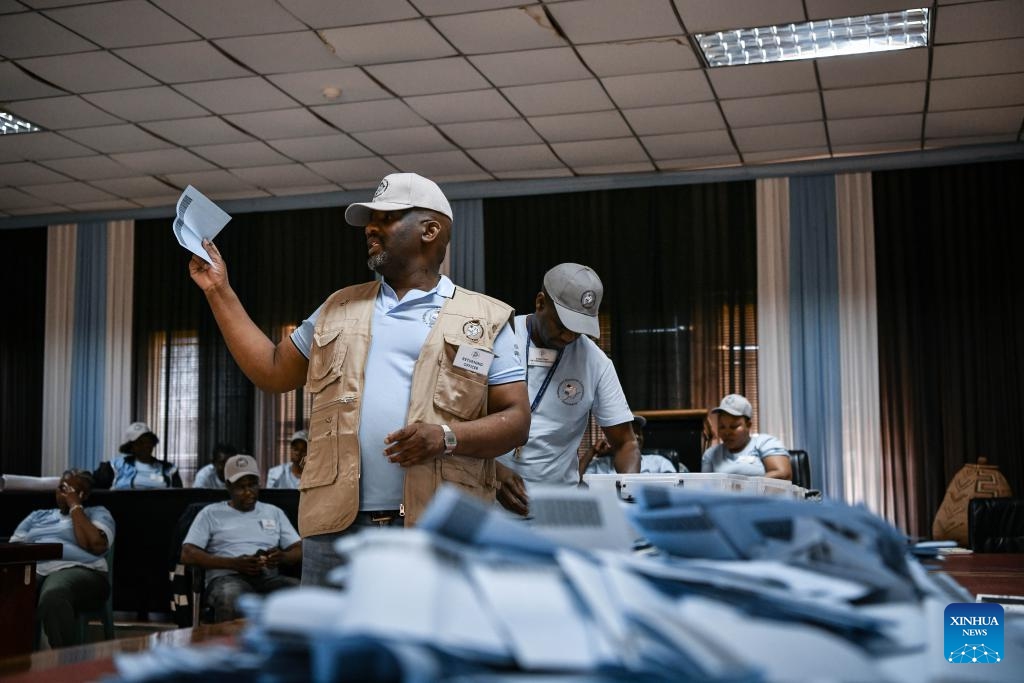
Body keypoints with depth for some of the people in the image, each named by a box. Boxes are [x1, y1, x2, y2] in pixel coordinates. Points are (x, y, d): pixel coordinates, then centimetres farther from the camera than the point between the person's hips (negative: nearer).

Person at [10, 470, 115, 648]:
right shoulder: (38, 516, 32)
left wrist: (75, 506, 6)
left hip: (77, 569, -4)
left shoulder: (97, 513, 19)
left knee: (52, 597, -42)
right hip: (33, 570, 4)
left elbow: (95, 545, -2)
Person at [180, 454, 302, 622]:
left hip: (269, 577, 3)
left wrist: (282, 557, -9)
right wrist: (234, 563, -11)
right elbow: (187, 555, 3)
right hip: (227, 577, -2)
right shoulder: (211, 513, 15)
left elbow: (300, 550, 17)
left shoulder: (274, 512, 24)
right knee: (232, 599, -41)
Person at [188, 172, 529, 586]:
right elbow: (273, 372, 23)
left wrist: (448, 437, -16)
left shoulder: (485, 319, 7)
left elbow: (517, 419, 2)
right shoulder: (339, 309, 20)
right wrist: (219, 291, 20)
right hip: (337, 526, 4)